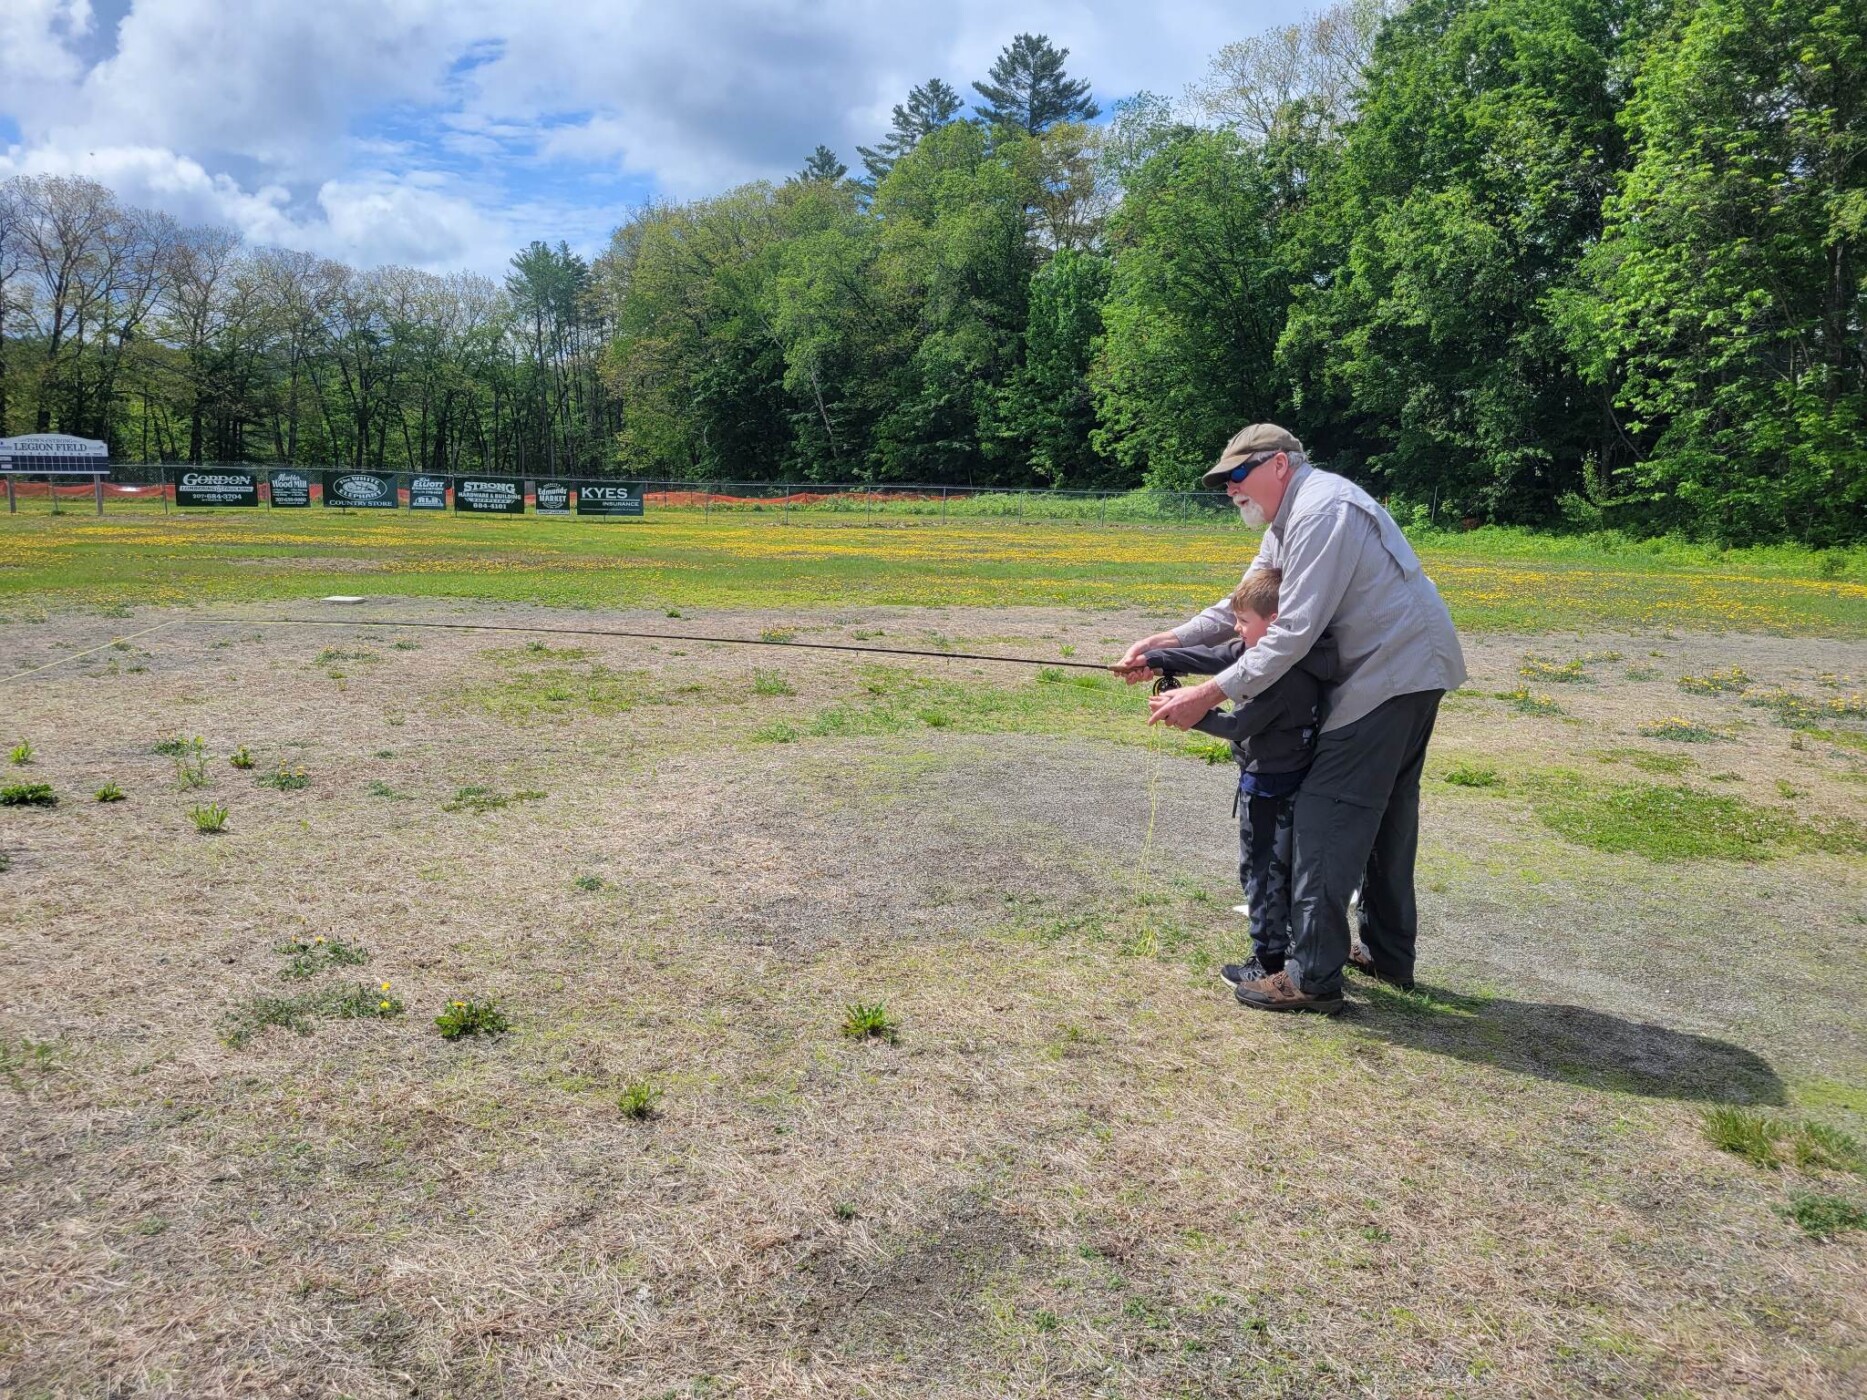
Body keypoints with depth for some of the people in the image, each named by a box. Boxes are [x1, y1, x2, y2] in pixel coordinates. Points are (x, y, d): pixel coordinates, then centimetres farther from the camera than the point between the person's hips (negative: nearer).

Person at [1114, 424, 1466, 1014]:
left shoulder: (1320, 511, -20)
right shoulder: (1289, 520, 15)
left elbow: (1294, 632, -26)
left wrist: (1208, 695, -27)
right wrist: (1163, 643, 0)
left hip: (1394, 671, -11)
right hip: (1409, 671, 11)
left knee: (1327, 815, -11)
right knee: (1385, 812, 19)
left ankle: (1313, 977, -6)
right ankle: (1388, 953, 31)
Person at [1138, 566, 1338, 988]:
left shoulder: (1285, 676, -26)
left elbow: (1238, 725, -23)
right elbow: (1213, 657, 7)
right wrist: (1157, 660, 5)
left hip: (1268, 787, -10)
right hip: (1292, 782, 10)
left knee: (1263, 871, 2)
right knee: (1285, 868, 19)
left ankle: (1268, 962, 12)